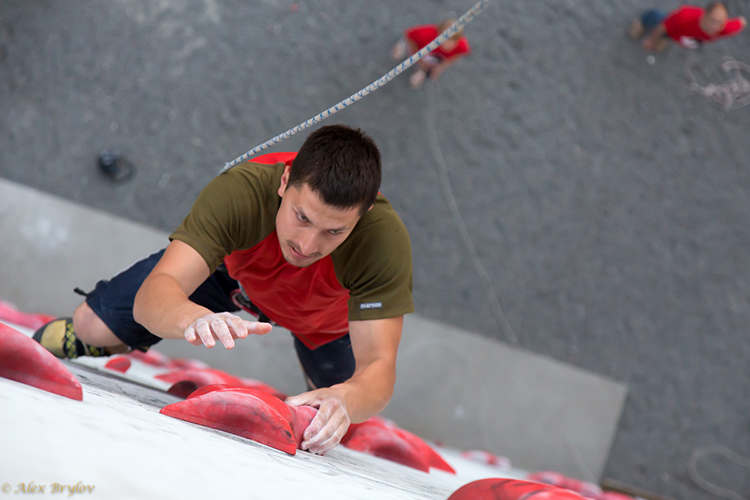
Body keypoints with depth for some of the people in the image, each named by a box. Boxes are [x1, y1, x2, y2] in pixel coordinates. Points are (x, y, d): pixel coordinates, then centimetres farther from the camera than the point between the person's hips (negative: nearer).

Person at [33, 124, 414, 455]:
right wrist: (194, 318, -73)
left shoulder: (385, 240, -43)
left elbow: (378, 367, -46)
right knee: (92, 326, -8)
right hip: (231, 267, 0)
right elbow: (152, 294, -50)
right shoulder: (242, 190, -44)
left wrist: (346, 399, -69)